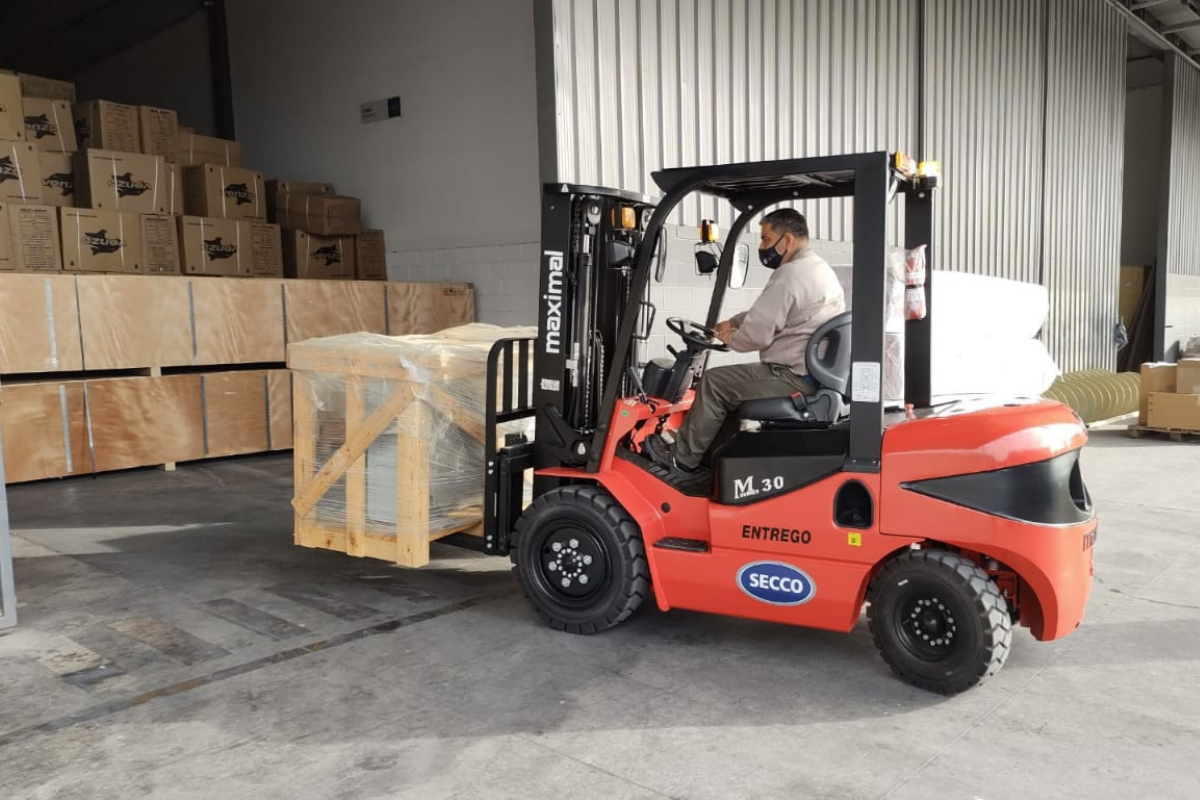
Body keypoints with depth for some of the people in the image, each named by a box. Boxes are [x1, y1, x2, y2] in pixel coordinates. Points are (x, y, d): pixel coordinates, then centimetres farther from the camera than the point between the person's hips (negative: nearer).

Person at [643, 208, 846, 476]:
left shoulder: (790, 274, -18)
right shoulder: (819, 268, 16)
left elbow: (756, 334, -20)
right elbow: (765, 314, 25)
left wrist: (730, 338, 1)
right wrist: (733, 322, 13)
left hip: (795, 379, -10)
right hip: (818, 374, 10)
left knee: (714, 383, -1)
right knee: (734, 379, 24)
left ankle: (681, 458, 9)